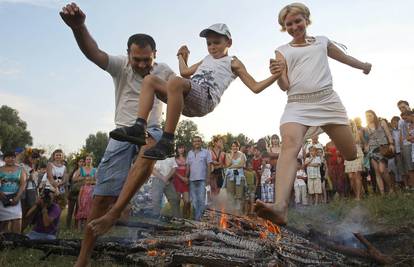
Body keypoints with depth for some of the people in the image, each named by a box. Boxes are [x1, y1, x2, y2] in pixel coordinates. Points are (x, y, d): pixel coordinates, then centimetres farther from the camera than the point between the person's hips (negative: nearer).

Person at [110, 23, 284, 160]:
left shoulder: (233, 63, 17)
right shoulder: (207, 59, 36)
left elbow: (255, 87, 11)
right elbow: (185, 72, 46)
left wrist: (276, 75, -1)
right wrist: (182, 56, 55)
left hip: (205, 99, -7)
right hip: (186, 102, 7)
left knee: (175, 82, -37)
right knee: (150, 80, -4)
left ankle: (167, 142, -35)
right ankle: (139, 128, -21)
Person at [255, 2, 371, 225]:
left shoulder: (322, 41, 19)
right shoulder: (282, 51, 13)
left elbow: (344, 57, 38)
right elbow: (285, 86, 3)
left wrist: (363, 65, 53)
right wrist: (277, 74, -18)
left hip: (327, 101, 3)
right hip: (297, 105, -2)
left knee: (352, 154, 3)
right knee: (289, 144, -30)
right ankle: (280, 207, -46)